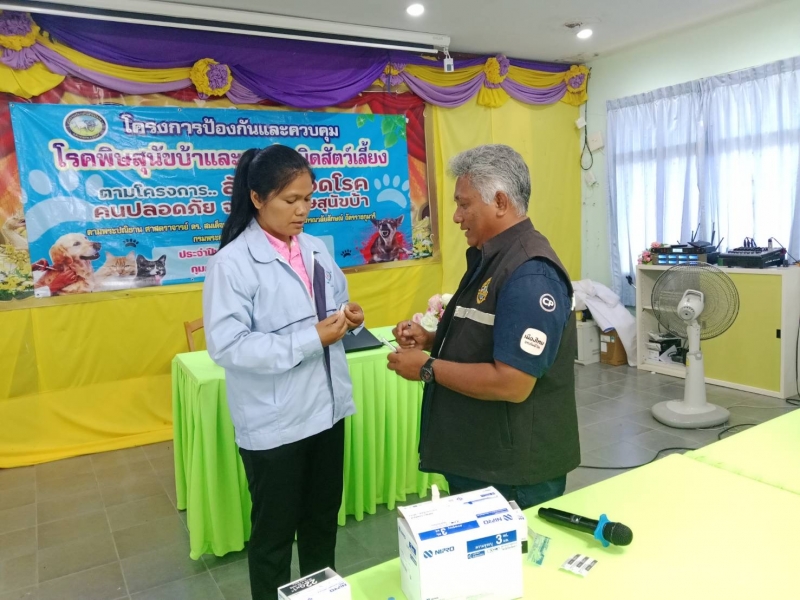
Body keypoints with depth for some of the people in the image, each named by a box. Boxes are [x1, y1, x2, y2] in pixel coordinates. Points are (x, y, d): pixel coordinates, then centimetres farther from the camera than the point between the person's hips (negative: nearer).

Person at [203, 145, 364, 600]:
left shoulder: (316, 249, 4)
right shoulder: (233, 262, -15)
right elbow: (227, 345, -22)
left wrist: (349, 318, -9)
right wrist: (313, 338, -25)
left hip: (326, 408, 6)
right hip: (275, 421, -6)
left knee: (324, 518, 24)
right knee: (275, 530, 15)